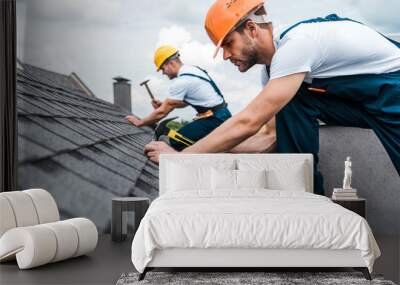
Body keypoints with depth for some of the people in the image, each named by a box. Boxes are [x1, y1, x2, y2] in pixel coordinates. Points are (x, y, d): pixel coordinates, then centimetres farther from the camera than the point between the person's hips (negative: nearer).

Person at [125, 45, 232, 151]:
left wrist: (139, 122, 2)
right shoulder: (194, 70, 11)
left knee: (176, 141, -15)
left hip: (214, 119, -10)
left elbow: (162, 112, -11)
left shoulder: (180, 81, -17)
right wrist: (164, 104, 15)